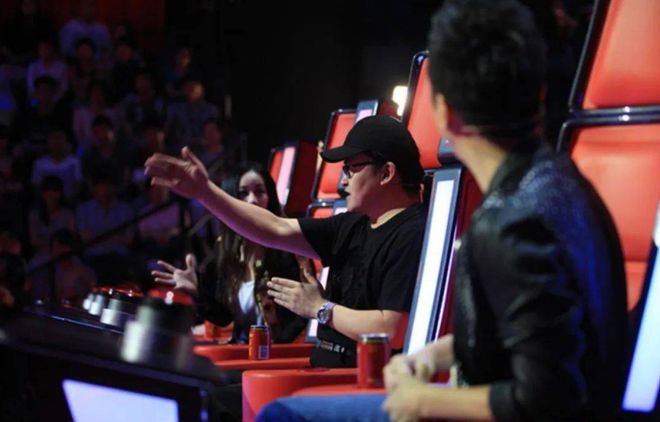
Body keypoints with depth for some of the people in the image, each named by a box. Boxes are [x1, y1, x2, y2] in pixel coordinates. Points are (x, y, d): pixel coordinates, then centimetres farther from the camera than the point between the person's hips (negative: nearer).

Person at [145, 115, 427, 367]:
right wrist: (205, 191, 13)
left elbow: (393, 331, -23)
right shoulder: (354, 227, 16)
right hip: (328, 375, 9)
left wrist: (320, 309, -9)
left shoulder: (413, 236, -15)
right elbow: (277, 230, 18)